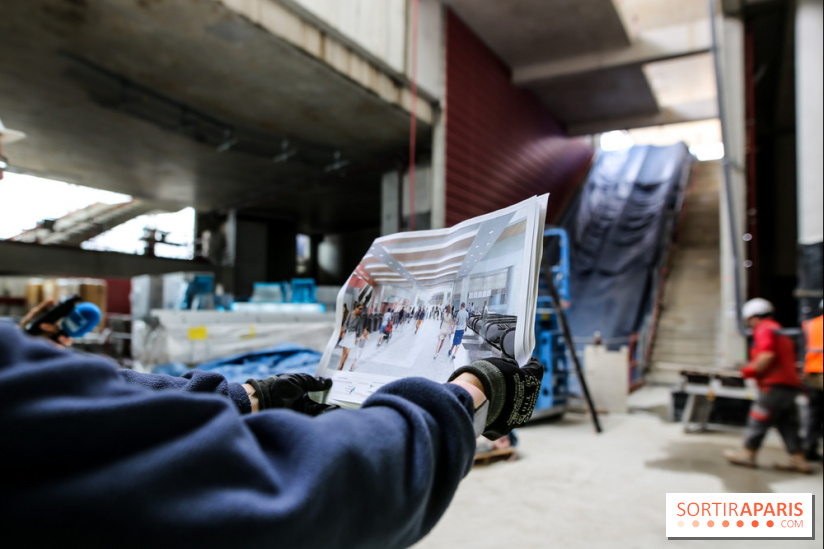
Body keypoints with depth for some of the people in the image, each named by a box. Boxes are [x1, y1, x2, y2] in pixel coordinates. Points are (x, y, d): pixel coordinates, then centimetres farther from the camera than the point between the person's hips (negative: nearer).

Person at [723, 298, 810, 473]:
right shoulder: (779, 332, 23)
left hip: (775, 385, -9)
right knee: (787, 424, 12)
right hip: (791, 385, 9)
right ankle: (798, 460, 12)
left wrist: (751, 370, -9)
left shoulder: (764, 330, -7)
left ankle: (747, 454, 8)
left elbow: (767, 355, -22)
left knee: (758, 420, 0)